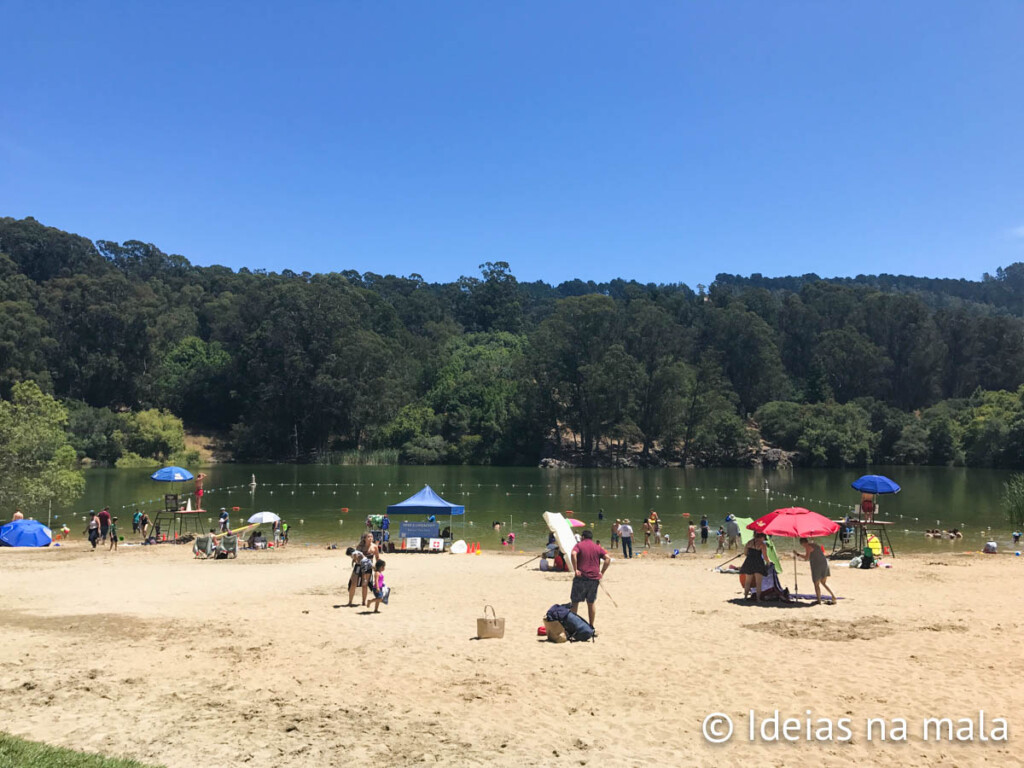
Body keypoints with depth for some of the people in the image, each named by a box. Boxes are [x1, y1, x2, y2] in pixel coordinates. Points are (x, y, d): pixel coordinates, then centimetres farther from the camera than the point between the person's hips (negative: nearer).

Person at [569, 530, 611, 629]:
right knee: (591, 603, 15)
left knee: (574, 602, 6)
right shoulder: (598, 547, 11)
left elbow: (573, 554, -19)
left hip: (581, 577, -3)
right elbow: (608, 558, 0)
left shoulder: (579, 545, 2)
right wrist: (602, 572, 1)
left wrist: (575, 569, -15)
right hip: (594, 578, 3)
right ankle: (591, 627, 17)